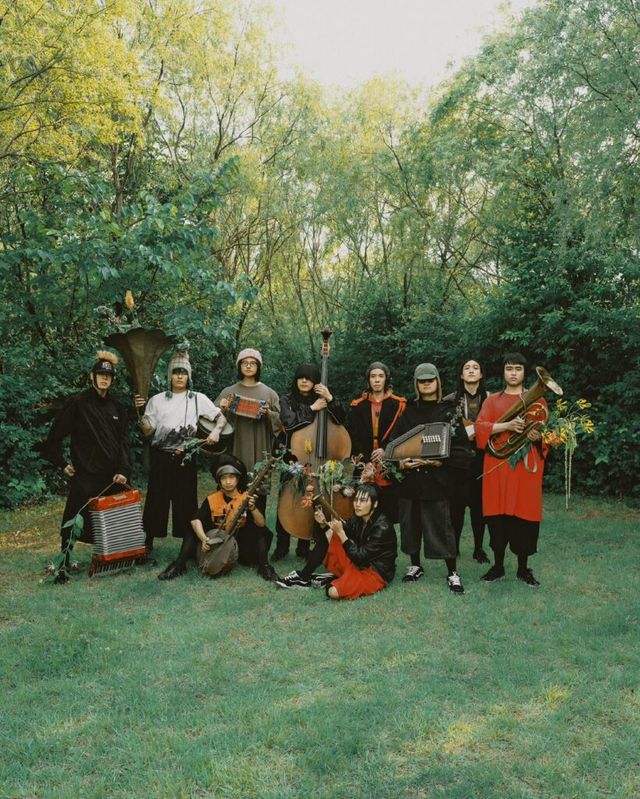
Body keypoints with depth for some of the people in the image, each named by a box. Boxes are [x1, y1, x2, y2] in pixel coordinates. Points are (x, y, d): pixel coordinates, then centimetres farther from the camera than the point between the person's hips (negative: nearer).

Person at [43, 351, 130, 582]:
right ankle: (64, 563, 4)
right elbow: (55, 436, 0)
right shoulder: (78, 403, -3)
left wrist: (123, 470, -4)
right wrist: (62, 463, -2)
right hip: (85, 473, -4)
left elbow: (123, 442, 7)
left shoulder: (117, 408, 11)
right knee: (75, 518, -5)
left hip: (112, 474, 4)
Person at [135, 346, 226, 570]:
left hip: (186, 458, 0)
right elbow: (147, 431, 3)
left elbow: (221, 418, 5)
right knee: (156, 501, 3)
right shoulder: (157, 400, 7)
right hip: (161, 457, 0)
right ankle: (147, 546, 13)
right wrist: (140, 411, -11)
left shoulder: (198, 399, 5)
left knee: (186, 501, 4)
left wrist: (216, 431, -15)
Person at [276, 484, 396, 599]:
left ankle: (332, 580, 3)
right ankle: (304, 577, -1)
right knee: (330, 533, -6)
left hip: (376, 573, -8)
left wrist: (340, 532, -26)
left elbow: (359, 557, -25)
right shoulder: (358, 518, -1)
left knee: (334, 592, -33)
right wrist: (324, 523, -11)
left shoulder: (382, 527, -24)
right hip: (358, 564, 8)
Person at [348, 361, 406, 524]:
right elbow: (352, 435, 7)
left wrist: (385, 450, -14)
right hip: (365, 466, 1)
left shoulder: (398, 405, 7)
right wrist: (361, 458, -7)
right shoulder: (358, 406, 12)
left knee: (389, 509, -5)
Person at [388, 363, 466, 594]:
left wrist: (441, 461, -18)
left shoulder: (449, 410, 3)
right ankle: (415, 566, 26)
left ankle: (452, 573, 8)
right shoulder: (409, 410, 11)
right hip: (409, 475, 3)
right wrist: (400, 461, -11)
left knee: (441, 523, -3)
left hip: (437, 476, -3)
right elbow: (394, 440, 6)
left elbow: (458, 443, -4)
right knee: (410, 522, 9)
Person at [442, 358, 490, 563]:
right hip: (458, 459, 0)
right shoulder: (450, 400, 2)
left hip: (481, 458, 1)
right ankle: (454, 545, 18)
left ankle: (479, 548, 19)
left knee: (479, 503, 6)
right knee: (456, 503, 3)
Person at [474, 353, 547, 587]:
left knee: (524, 514, 0)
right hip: (498, 465, 0)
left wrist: (538, 436, -15)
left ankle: (523, 568, 15)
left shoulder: (537, 399, 11)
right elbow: (480, 427, -4)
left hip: (526, 465, 0)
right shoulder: (492, 400, 10)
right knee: (498, 514, 1)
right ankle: (498, 566, 15)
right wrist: (507, 425, -19)